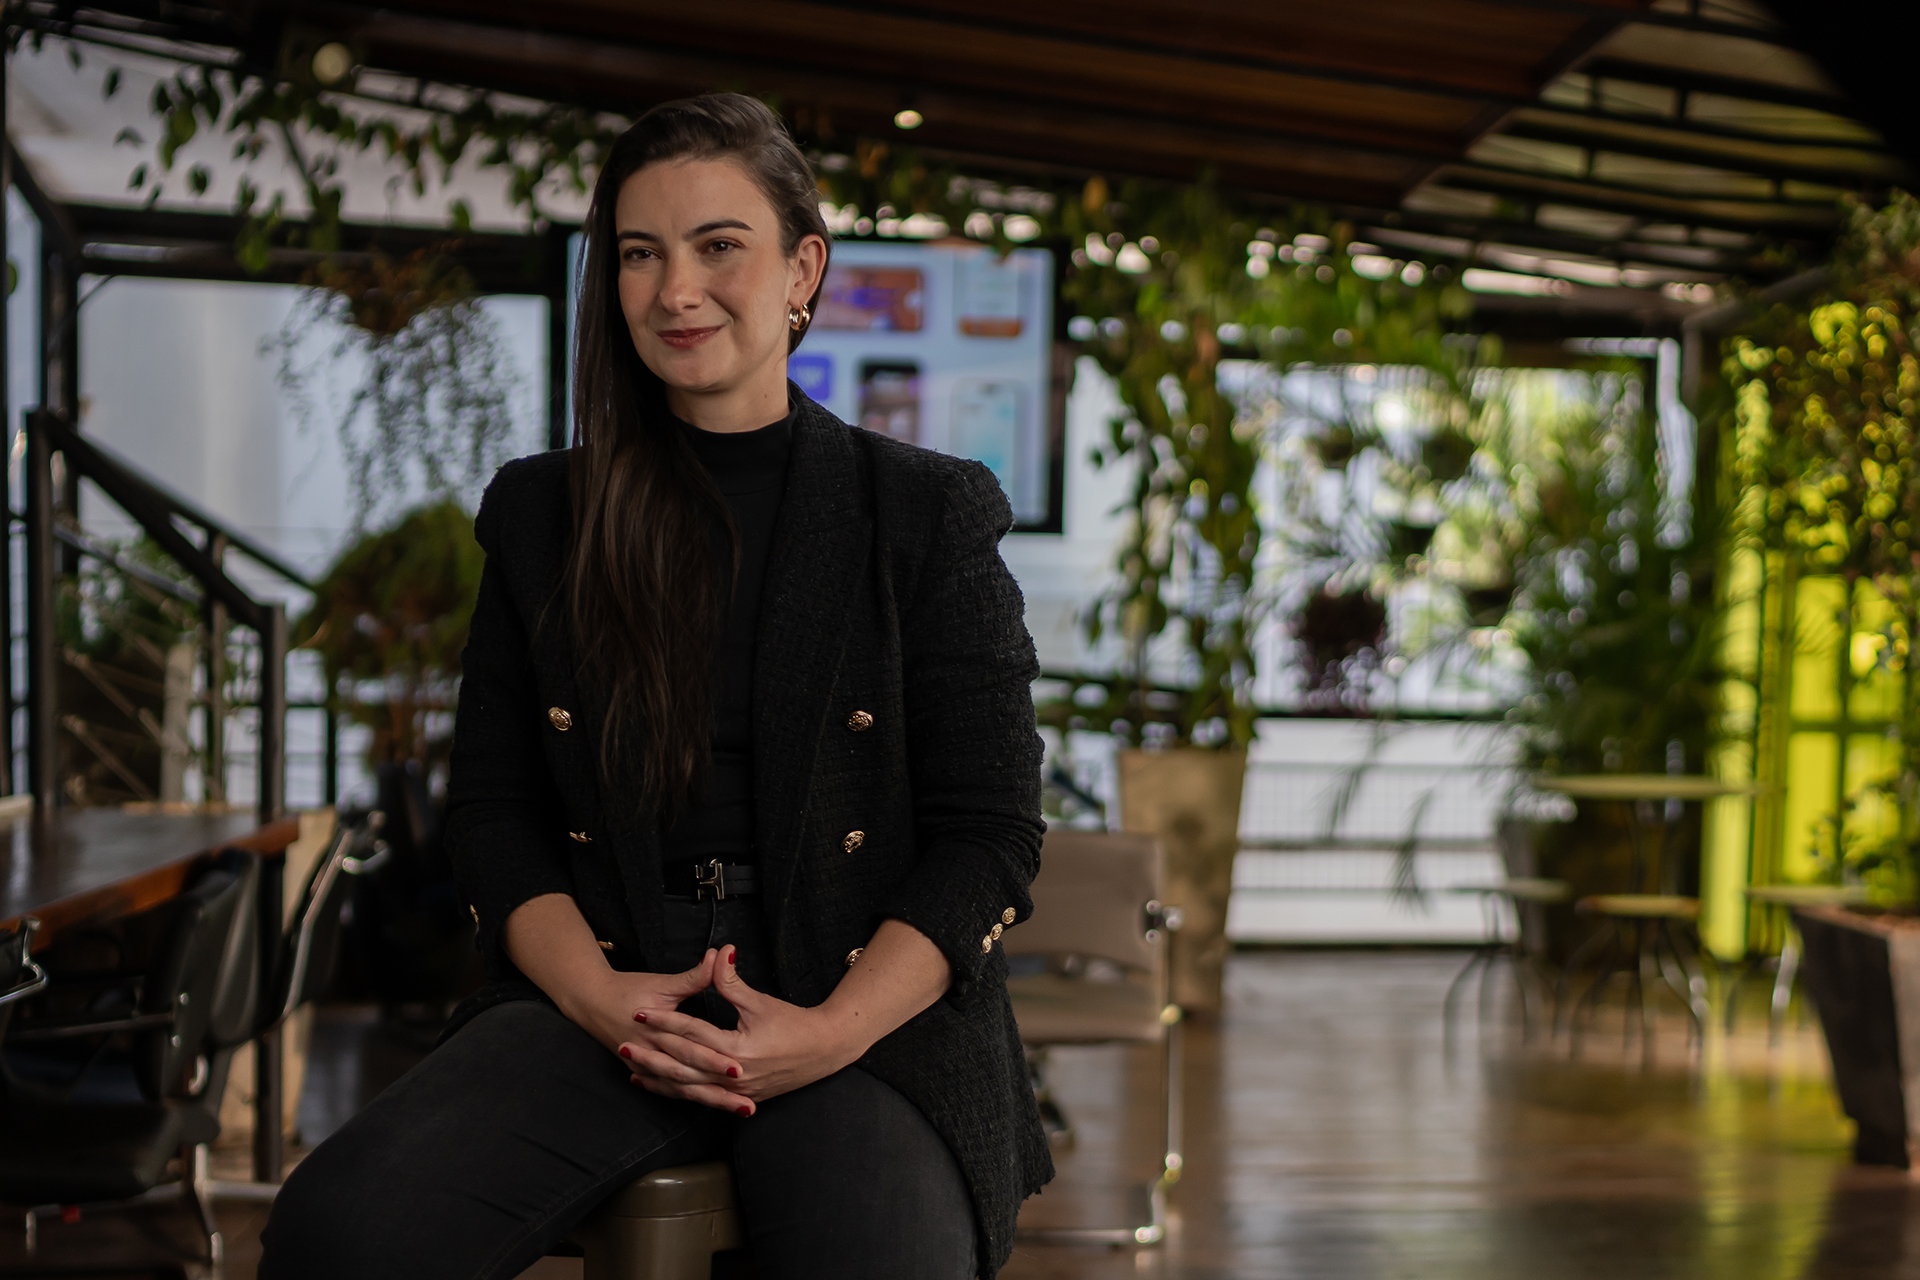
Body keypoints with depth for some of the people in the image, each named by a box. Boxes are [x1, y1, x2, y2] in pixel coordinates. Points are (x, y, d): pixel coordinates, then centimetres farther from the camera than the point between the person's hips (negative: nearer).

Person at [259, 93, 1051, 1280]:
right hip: (604, 996, 2)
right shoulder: (541, 515, 15)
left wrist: (832, 1030, -13)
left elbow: (990, 838, 3)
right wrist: (597, 995, -7)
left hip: (872, 1015, -2)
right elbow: (494, 811, 13)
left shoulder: (930, 514, 7)